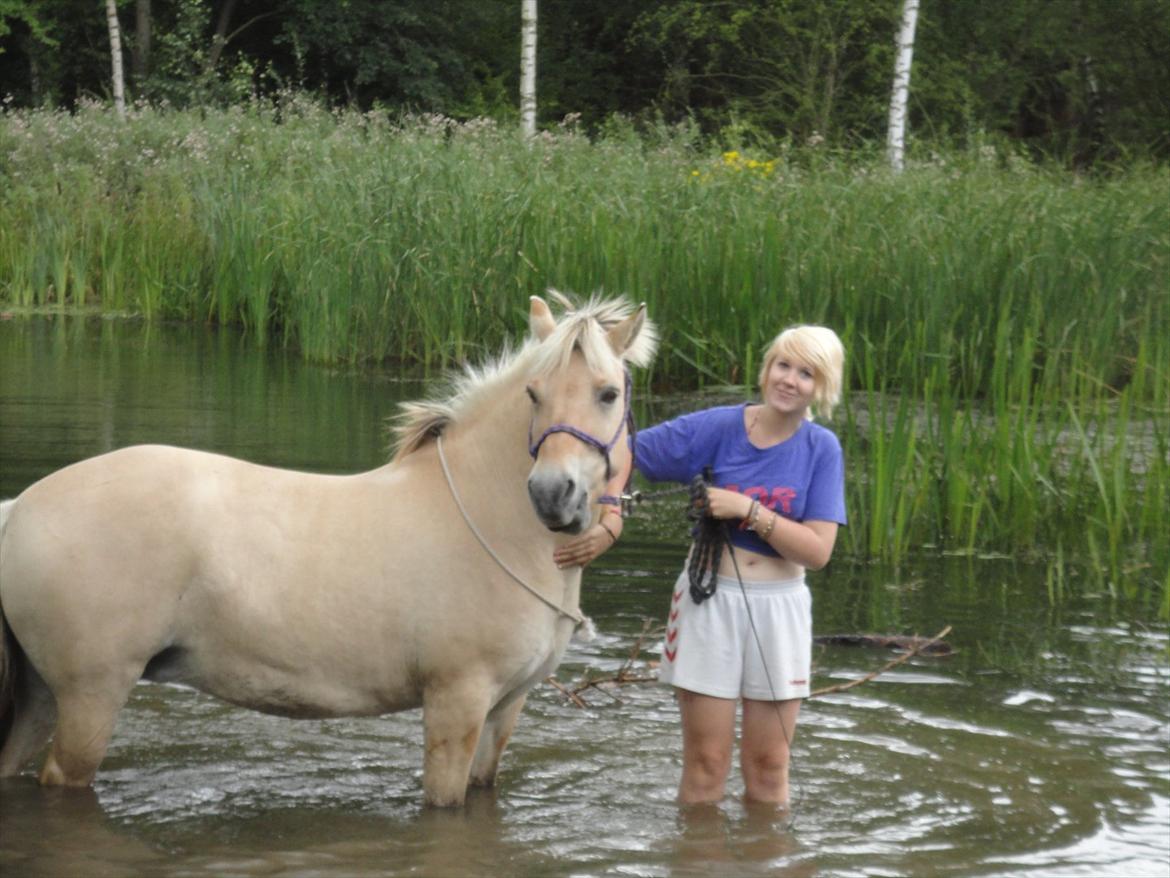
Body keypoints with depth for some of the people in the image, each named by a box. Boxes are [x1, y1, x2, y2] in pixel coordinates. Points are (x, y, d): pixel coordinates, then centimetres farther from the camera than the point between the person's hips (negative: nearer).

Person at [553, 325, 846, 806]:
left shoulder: (822, 449, -4)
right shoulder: (717, 428, -7)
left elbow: (817, 551, -12)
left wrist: (748, 510, -20)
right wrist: (610, 522, -20)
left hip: (779, 607, 1)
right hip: (710, 599, -1)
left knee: (768, 765, 9)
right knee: (705, 765, 3)